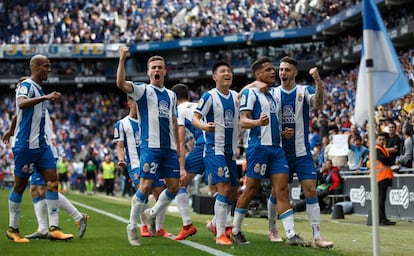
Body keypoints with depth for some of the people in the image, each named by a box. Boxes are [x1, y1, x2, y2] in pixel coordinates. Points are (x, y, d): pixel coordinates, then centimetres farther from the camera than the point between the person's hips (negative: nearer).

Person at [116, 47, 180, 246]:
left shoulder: (171, 95, 19)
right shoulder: (143, 90, 2)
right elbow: (121, 83, -17)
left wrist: (178, 147, 20)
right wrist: (122, 60, -27)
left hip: (169, 148, 6)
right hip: (151, 147, -6)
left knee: (174, 186, 4)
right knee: (145, 186, -10)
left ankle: (152, 214, 26)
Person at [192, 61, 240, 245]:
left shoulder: (236, 97, 11)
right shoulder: (209, 96, -8)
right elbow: (194, 118, -14)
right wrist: (203, 126, -34)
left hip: (230, 151, 7)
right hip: (214, 150, -7)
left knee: (233, 193, 11)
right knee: (224, 189, -17)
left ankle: (217, 224, 31)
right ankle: (220, 235, -14)